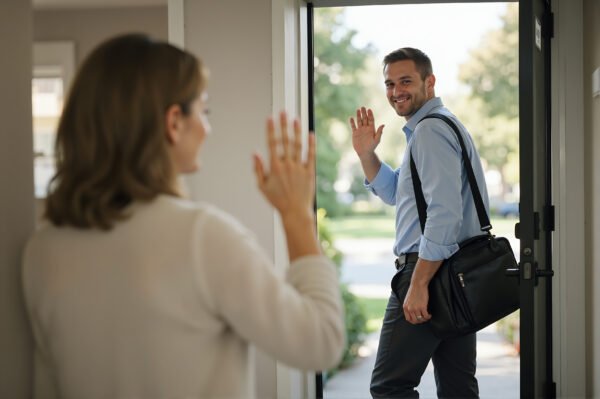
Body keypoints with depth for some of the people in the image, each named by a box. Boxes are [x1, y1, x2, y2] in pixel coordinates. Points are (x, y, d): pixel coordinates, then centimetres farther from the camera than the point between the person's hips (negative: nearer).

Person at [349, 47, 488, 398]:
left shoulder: (430, 130, -14)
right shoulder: (443, 125, 20)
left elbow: (444, 213, -24)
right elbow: (396, 194, 28)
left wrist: (418, 284, -24)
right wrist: (367, 154, 14)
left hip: (431, 269, -11)